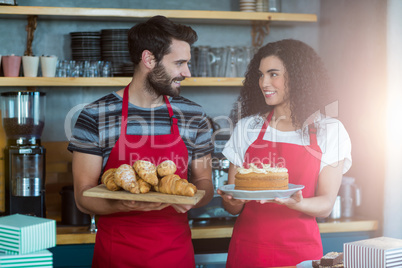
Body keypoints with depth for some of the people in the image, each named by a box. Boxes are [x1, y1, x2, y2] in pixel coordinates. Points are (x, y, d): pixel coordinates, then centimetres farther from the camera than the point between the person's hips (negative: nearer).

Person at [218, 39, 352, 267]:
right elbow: (232, 207, 5)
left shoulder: (330, 131, -1)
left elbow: (326, 205, -5)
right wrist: (233, 200, -18)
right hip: (247, 247, 2)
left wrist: (295, 203, -26)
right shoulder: (247, 127, 5)